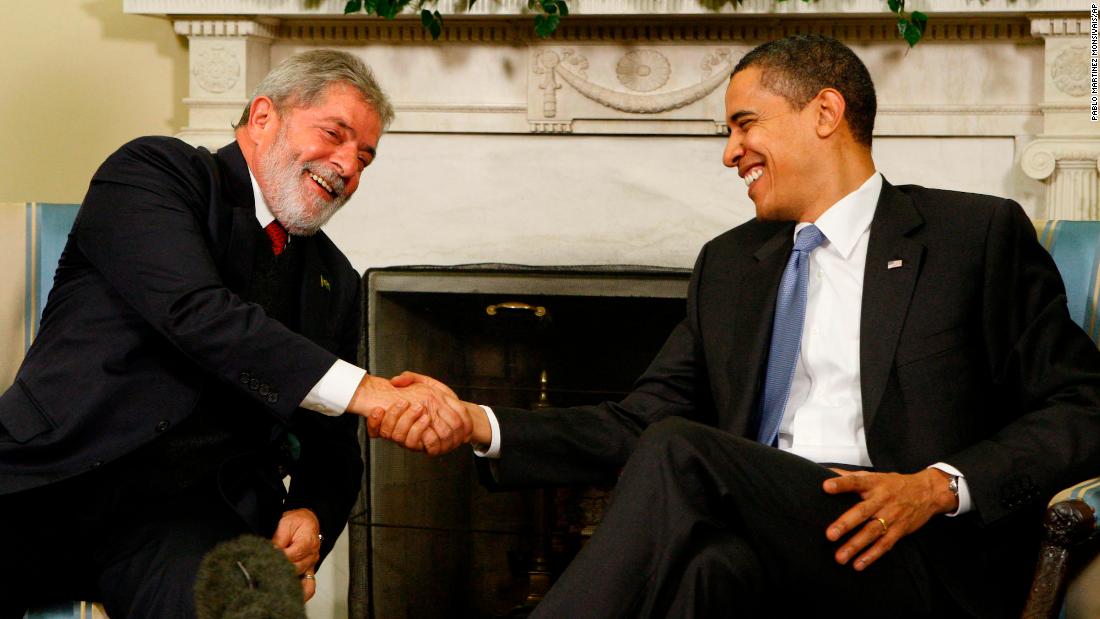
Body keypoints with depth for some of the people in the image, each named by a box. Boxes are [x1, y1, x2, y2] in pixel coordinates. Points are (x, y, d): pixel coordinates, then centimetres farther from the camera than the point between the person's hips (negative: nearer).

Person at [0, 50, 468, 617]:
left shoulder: (336, 282, 22)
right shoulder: (152, 171, 3)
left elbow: (333, 447, 25)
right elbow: (194, 311, -14)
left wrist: (311, 517, 0)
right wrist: (363, 390, -21)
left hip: (188, 512, 3)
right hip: (48, 480, -2)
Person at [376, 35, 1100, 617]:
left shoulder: (980, 234, 8)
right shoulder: (728, 265, 25)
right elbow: (641, 421, 18)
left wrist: (942, 486, -11)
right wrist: (480, 424, 3)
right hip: (762, 543, 3)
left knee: (680, 453, -28)